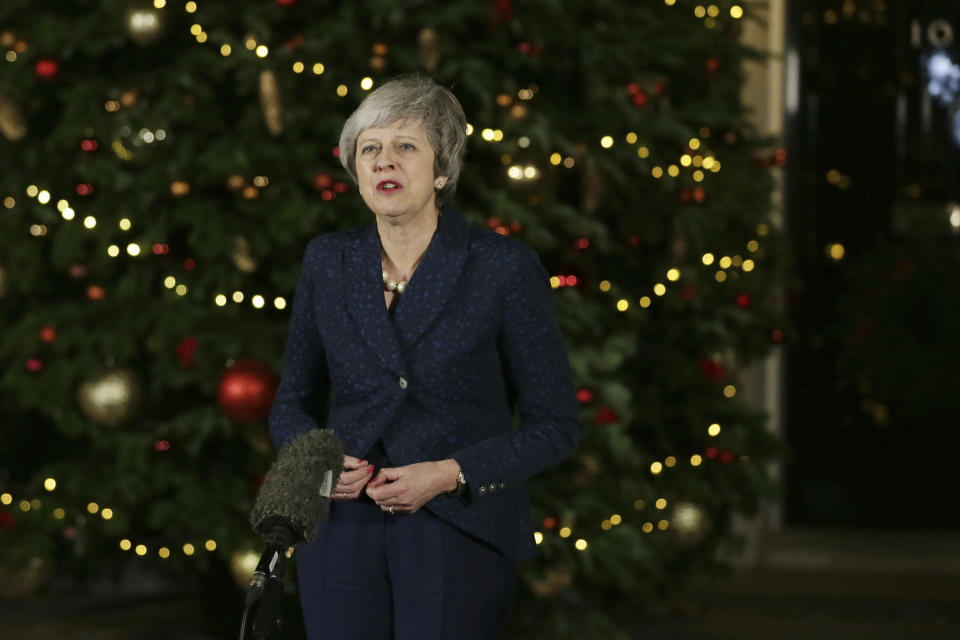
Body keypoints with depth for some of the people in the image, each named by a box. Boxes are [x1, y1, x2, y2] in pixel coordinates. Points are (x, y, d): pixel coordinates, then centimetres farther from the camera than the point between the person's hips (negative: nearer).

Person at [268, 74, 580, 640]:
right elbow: (292, 403, 17)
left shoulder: (504, 267, -5)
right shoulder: (328, 261, 7)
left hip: (458, 535, -3)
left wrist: (450, 474, -14)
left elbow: (556, 424, -2)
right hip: (344, 526, 3)